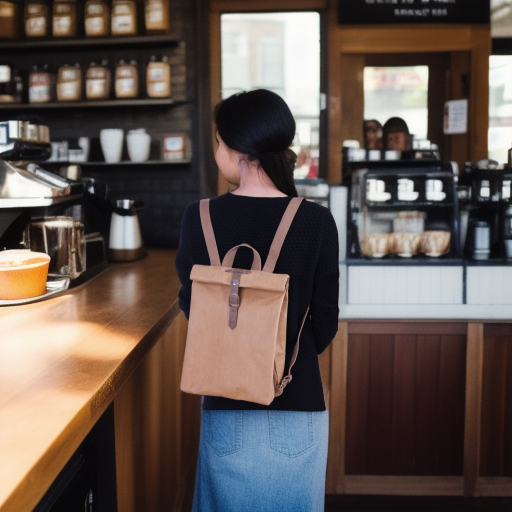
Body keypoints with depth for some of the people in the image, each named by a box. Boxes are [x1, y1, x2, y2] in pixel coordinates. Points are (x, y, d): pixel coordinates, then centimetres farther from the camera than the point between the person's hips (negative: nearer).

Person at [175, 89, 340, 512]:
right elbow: (325, 322, -5)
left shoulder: (200, 217, -10)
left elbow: (190, 305, 0)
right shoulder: (316, 221, -11)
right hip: (297, 401, 0)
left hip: (226, 400, 1)